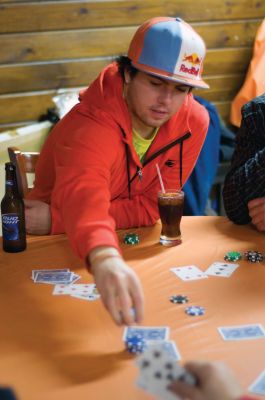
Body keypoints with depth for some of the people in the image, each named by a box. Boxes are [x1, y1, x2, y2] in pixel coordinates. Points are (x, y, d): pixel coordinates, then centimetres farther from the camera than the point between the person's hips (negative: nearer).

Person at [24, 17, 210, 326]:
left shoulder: (194, 122, -16)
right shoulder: (88, 126, -31)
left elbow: (152, 205, -17)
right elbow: (82, 194, -51)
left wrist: (54, 219, -26)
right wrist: (104, 259, -74)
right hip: (58, 246, -4)